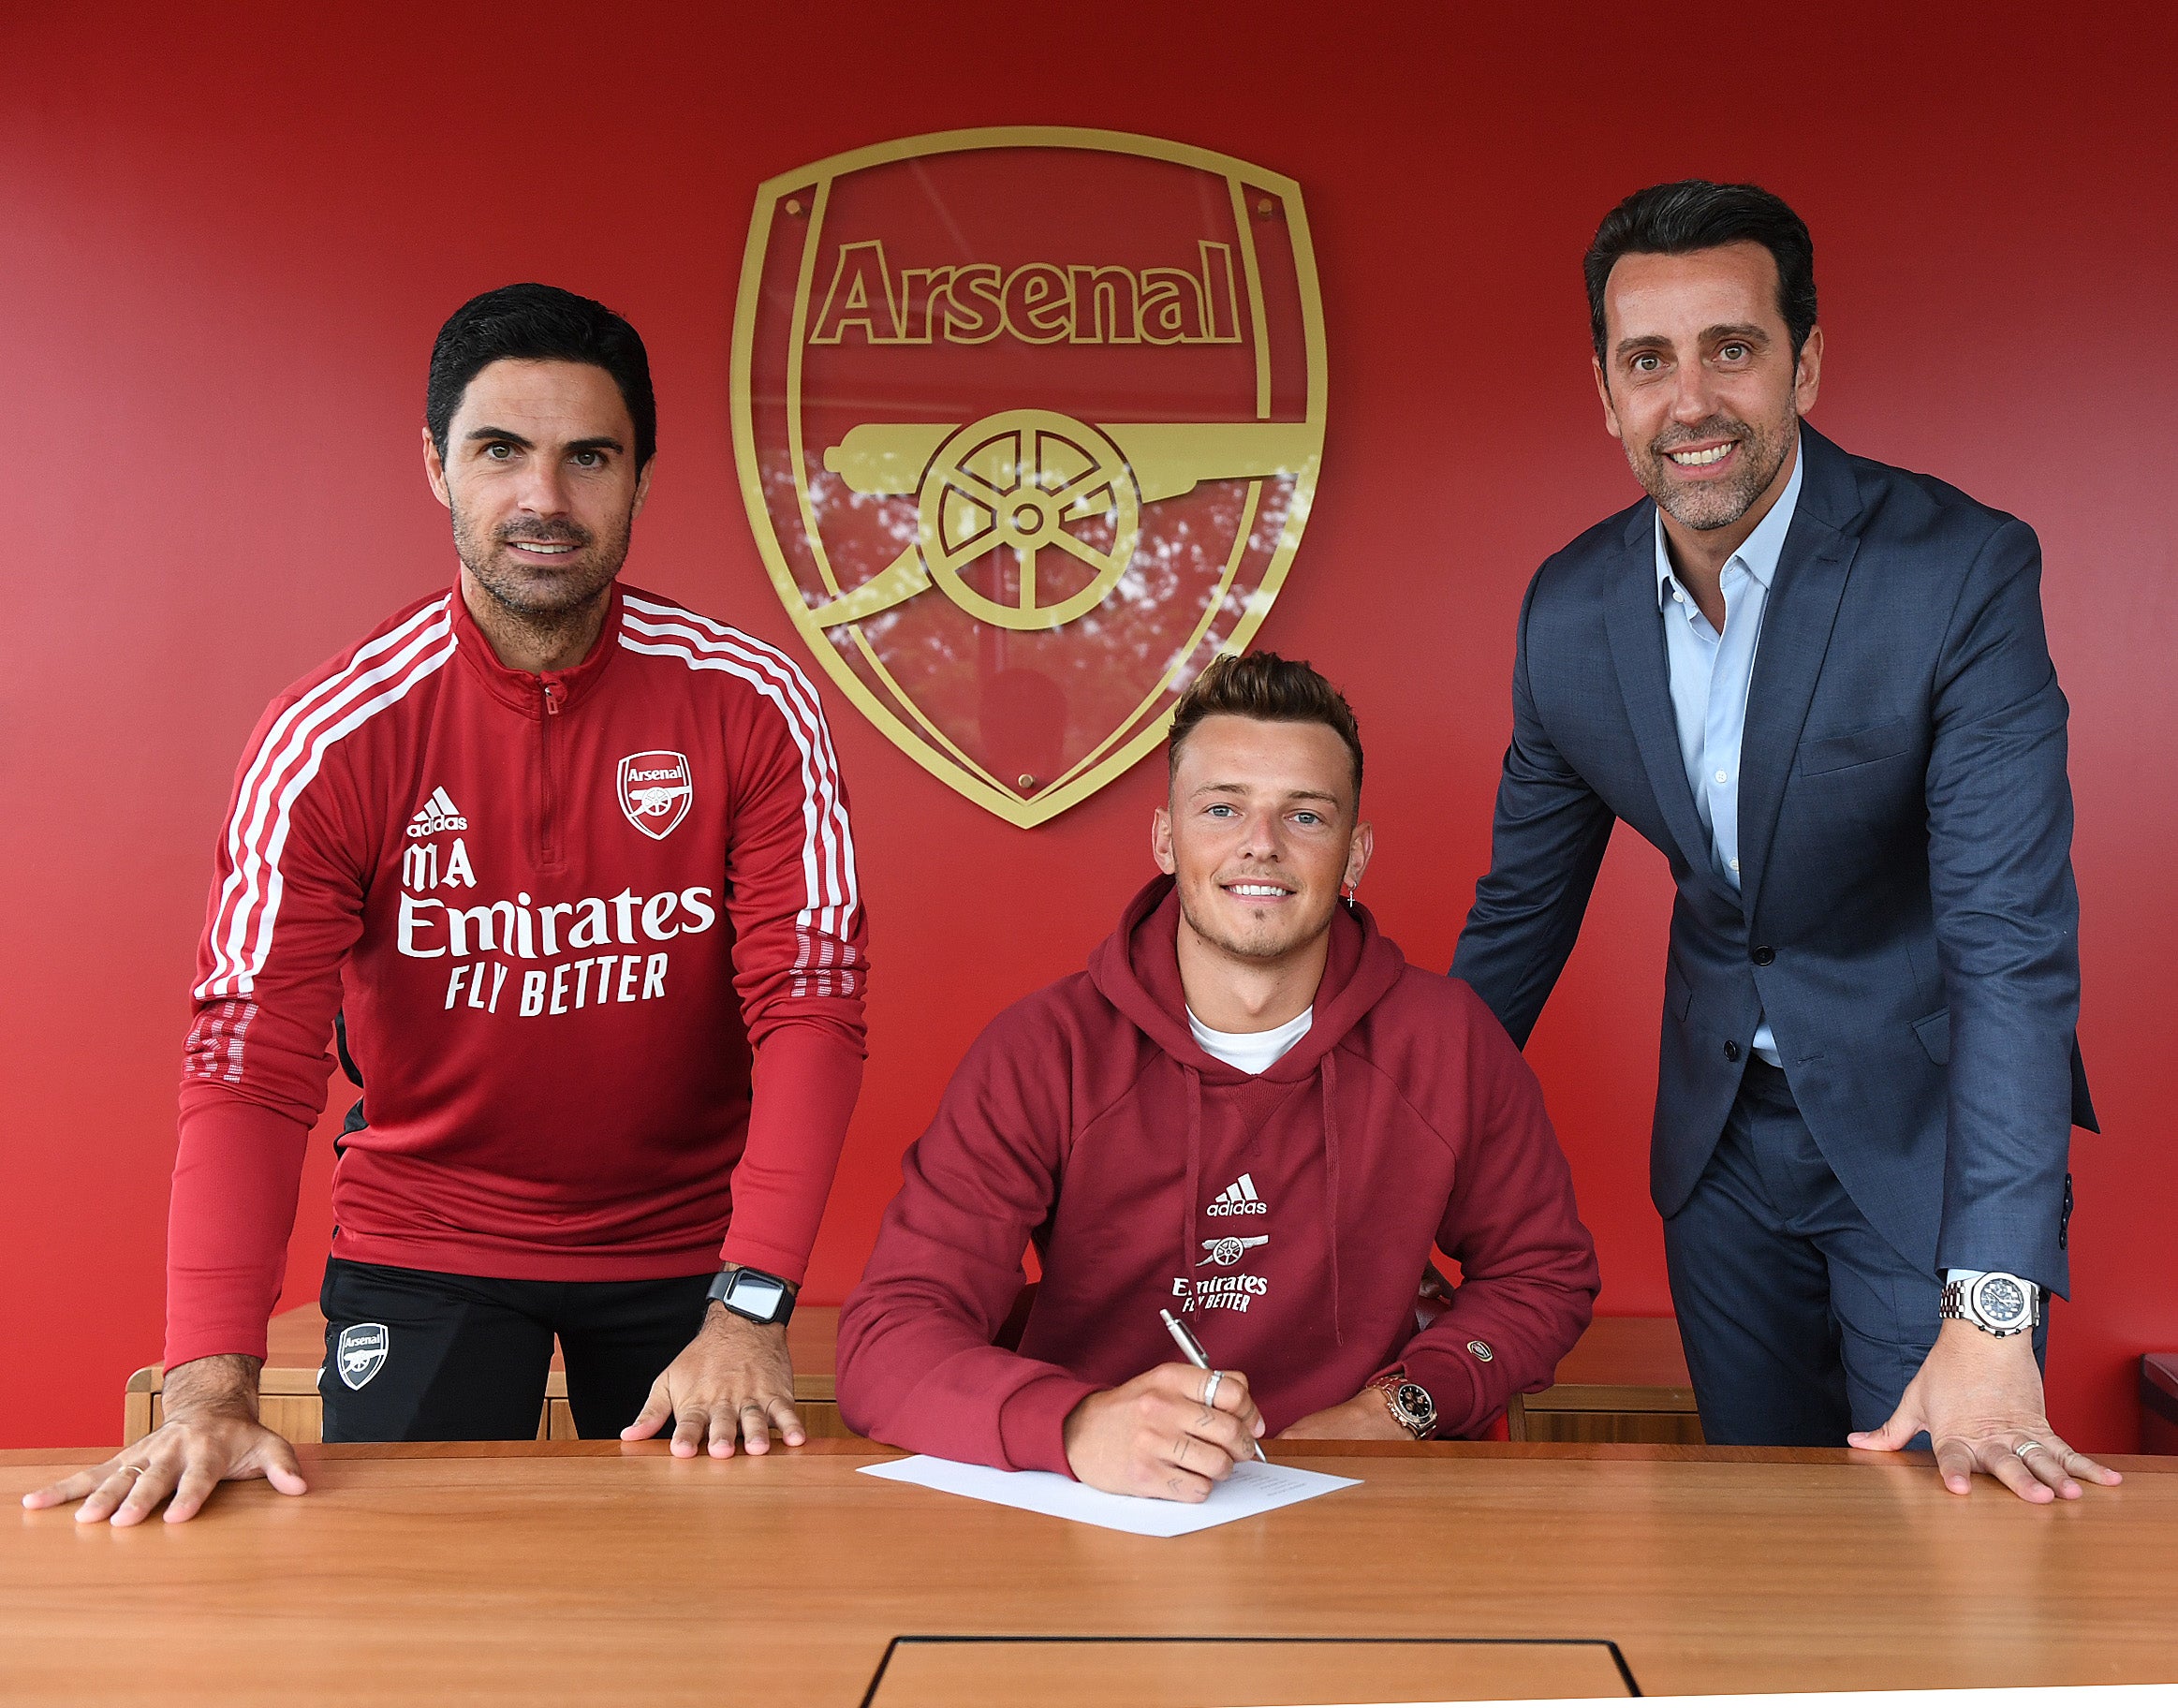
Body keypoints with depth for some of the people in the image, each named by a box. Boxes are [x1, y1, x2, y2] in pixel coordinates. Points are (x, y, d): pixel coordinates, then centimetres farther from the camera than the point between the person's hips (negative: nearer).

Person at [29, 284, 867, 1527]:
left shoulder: (753, 707, -14)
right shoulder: (329, 738, -14)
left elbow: (809, 1006, -17)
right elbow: (254, 1061, -20)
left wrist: (751, 1309, -27)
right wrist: (212, 1383, -31)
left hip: (687, 1246, 1)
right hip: (422, 1248, 0)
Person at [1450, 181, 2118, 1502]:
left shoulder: (1963, 572, -21)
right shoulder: (1570, 609, -6)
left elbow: (2013, 942, -26)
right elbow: (1522, 911, 5)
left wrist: (1990, 1314, -33)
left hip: (1925, 1129, -4)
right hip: (1722, 1137, 4)